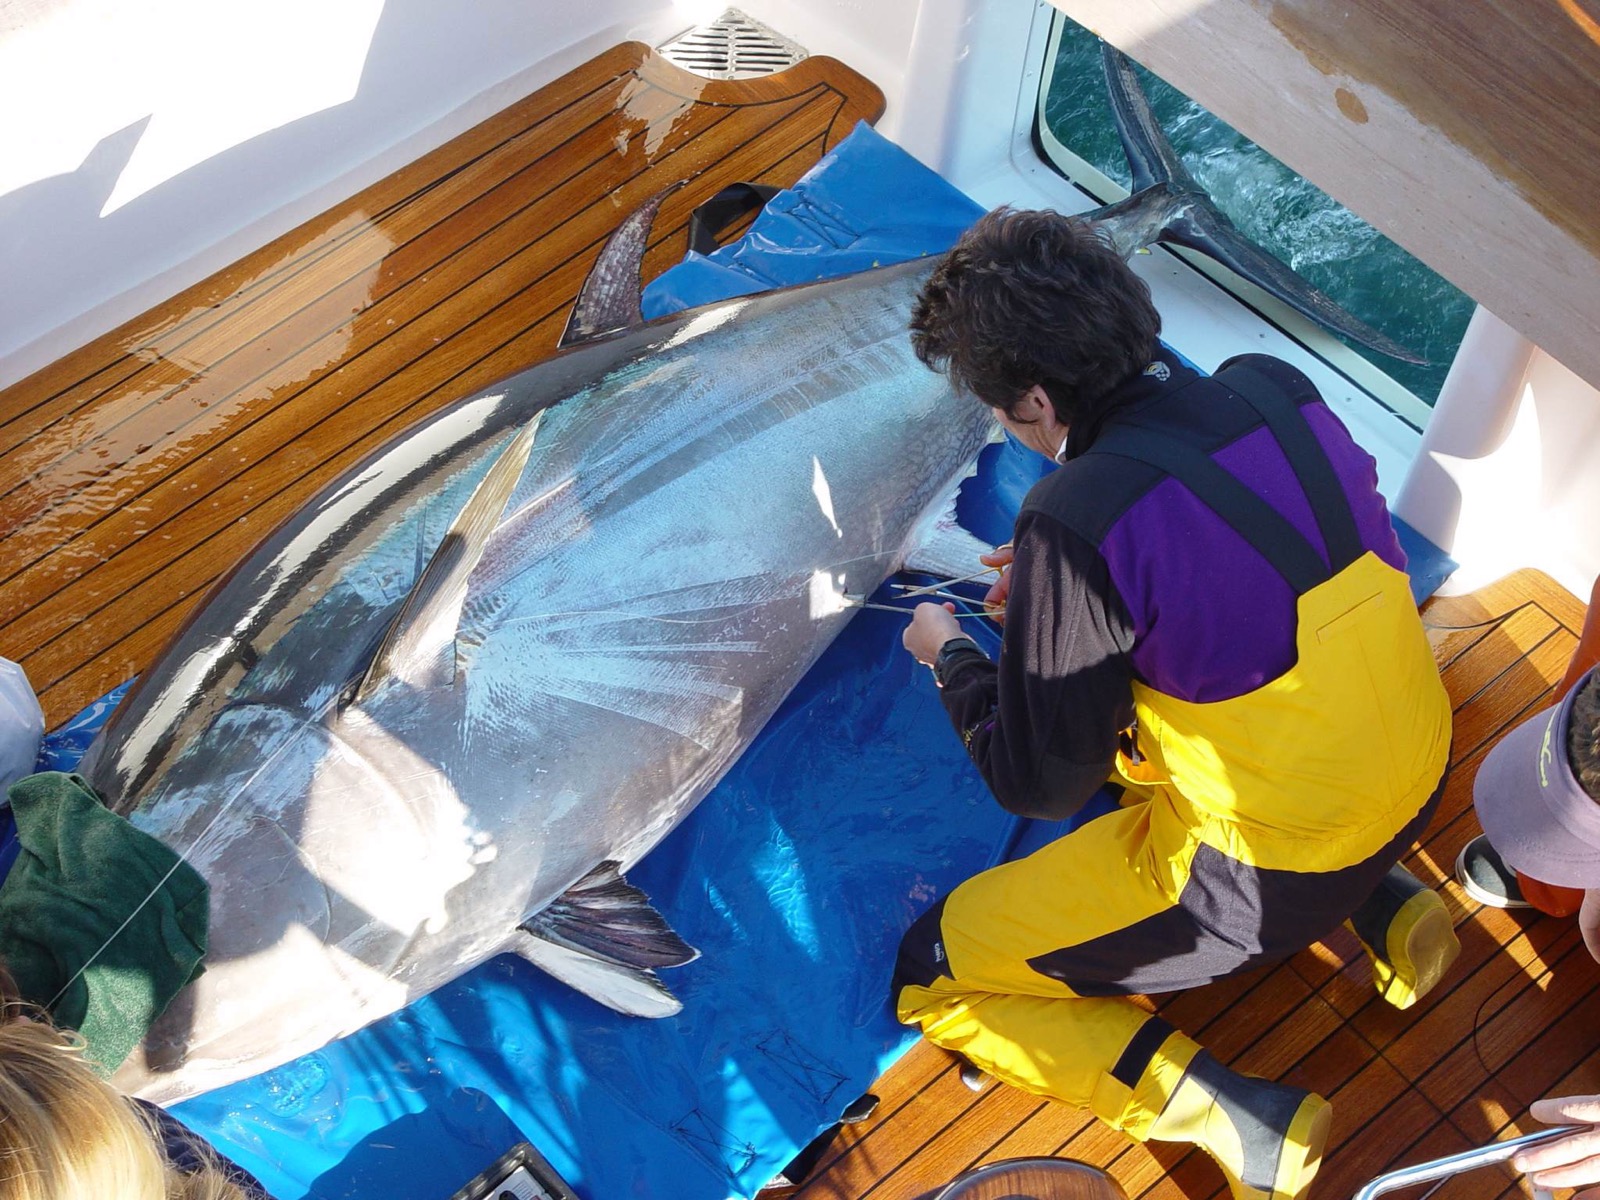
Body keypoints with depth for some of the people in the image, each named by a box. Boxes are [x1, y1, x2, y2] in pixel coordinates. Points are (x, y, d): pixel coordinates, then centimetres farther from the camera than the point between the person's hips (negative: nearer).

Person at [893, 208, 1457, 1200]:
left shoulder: (1080, 520, -26)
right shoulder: (1281, 391, -6)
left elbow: (1040, 786, -15)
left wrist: (949, 655, 2)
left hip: (1256, 881, -7)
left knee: (934, 978, 6)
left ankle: (1237, 1119, -7)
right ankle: (1383, 903, 19)